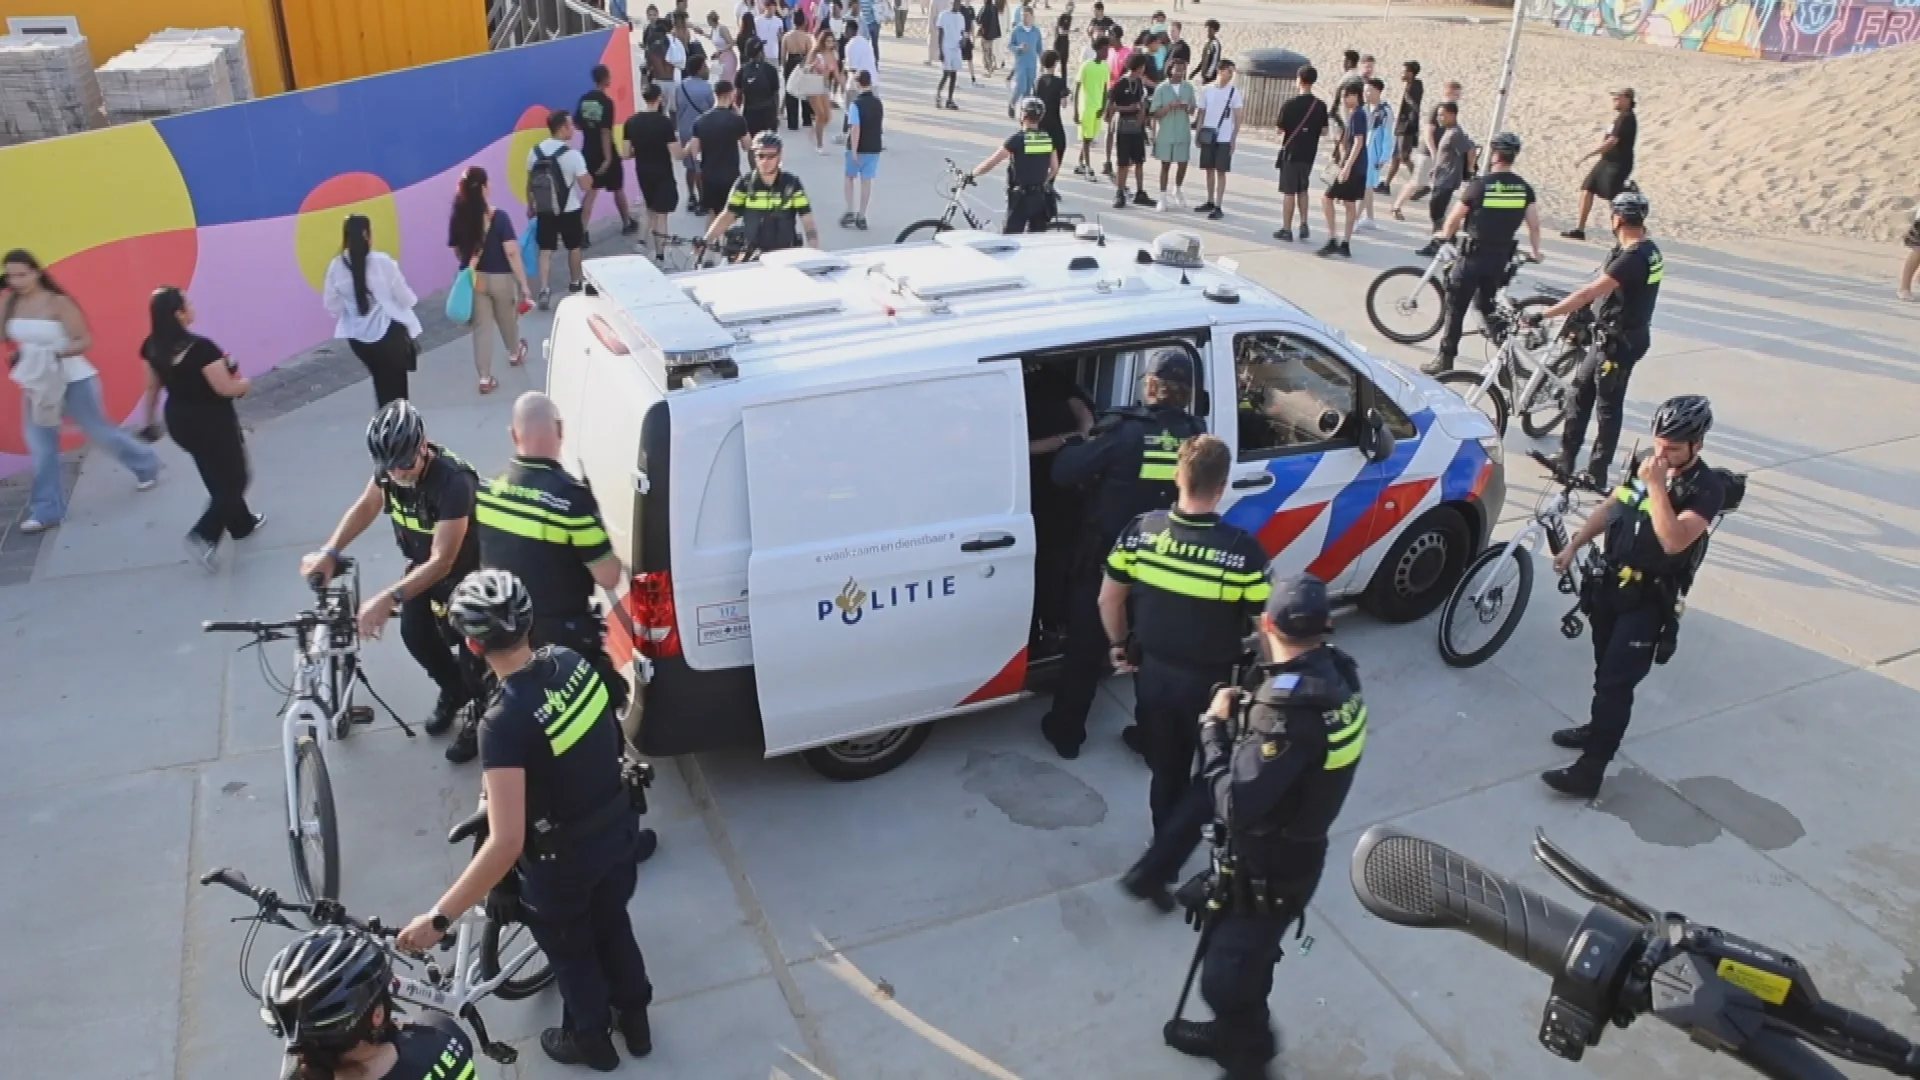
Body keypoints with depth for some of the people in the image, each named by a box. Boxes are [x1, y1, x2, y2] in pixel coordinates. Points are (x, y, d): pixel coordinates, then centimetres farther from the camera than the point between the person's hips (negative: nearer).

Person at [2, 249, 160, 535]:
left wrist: (54, 354, -30)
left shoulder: (58, 303, -17)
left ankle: (147, 466, 34)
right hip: (36, 384, 5)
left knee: (100, 432, 9)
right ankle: (46, 510, 13)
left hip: (73, 380, -5)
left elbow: (84, 341, -18)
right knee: (40, 445, 5)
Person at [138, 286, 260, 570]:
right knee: (233, 479, 8)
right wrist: (244, 384, -2)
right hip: (212, 421, -8)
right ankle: (203, 536, -6)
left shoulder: (152, 346, -5)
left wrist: (150, 420, 19)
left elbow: (152, 386, 6)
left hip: (179, 421, 8)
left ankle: (242, 523, 41)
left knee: (217, 477, 25)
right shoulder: (200, 348, -28)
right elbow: (225, 388, -24)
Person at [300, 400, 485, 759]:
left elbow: (442, 561, -42)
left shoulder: (453, 482, -40)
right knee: (415, 634, 9)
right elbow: (366, 506, 1)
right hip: (422, 563, 6)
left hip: (464, 570, -6)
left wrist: (388, 598, -51)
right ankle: (454, 690, 38)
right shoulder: (391, 464, -19)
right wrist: (329, 553, -11)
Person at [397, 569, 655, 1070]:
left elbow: (507, 843, -36)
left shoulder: (505, 720, -34)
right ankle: (635, 1021, 52)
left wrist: (439, 916, -29)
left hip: (563, 861, -6)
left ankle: (591, 1040, 49)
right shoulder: (572, 662, -13)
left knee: (570, 950, 24)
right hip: (619, 831, 6)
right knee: (613, 926, 30)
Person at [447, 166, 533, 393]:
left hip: (474, 279, 2)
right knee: (507, 320, 23)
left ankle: (485, 378, 7)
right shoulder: (499, 218, -19)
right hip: (500, 278, -2)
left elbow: (458, 252, 5)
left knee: (481, 326, 9)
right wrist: (524, 283, -17)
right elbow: (512, 253, -22)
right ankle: (514, 354, 52)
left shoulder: (457, 219, -7)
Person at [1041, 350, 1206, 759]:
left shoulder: (1123, 429, -18)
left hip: (1104, 561, -3)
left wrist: (1083, 439, 0)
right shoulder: (1197, 436, -7)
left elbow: (1063, 472, -20)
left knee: (1085, 646, 13)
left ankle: (1067, 733, 25)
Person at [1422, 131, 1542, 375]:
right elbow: (1534, 225, 4)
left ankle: (1445, 359, 7)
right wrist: (1535, 252, 21)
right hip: (1501, 257, 5)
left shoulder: (1479, 185, -13)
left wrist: (1444, 236, 18)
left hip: (1474, 255, -5)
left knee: (1455, 307, 5)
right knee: (1487, 305, 22)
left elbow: (1455, 218, -3)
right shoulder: (1525, 188, 0)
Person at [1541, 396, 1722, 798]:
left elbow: (1674, 541, -31)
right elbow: (1609, 508, 15)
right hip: (1610, 582, 7)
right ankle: (1600, 728, 41)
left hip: (1648, 599, -6)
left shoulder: (1707, 489, -17)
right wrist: (1573, 546, 9)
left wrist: (1656, 486, -31)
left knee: (1617, 681, -7)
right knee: (1606, 671, 21)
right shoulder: (1646, 466, 2)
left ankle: (1591, 769, -4)